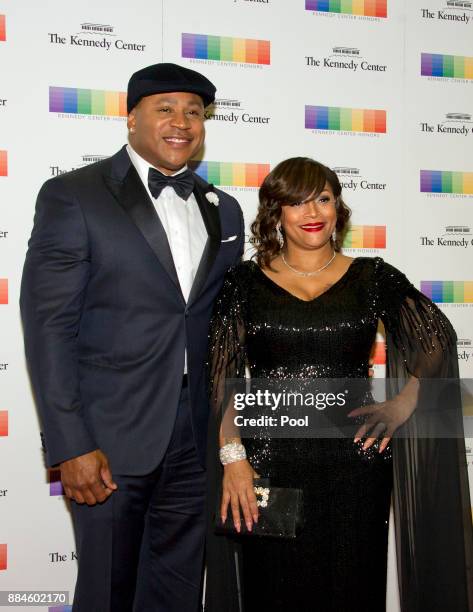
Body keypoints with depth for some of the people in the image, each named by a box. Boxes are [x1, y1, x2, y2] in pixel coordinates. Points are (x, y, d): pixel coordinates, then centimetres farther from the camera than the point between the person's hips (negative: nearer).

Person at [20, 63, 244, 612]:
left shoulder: (223, 211, 11)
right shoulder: (72, 196, -5)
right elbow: (48, 327, -10)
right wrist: (71, 446, -15)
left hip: (198, 441, 5)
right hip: (112, 438, -4)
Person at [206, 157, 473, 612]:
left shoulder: (372, 278, 6)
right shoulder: (247, 281, 4)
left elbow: (436, 337, 7)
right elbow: (221, 376, -1)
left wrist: (403, 403, -6)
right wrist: (232, 456, -11)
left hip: (356, 466, 1)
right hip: (269, 466, -1)